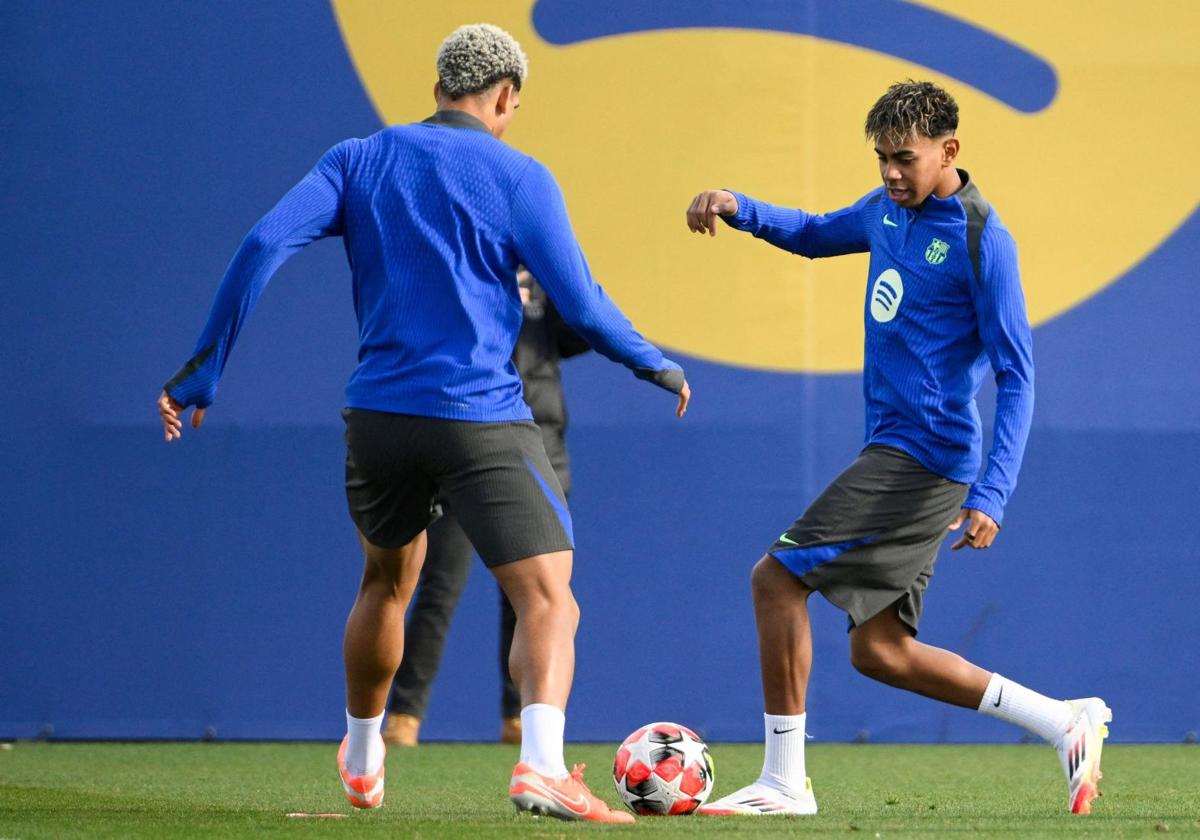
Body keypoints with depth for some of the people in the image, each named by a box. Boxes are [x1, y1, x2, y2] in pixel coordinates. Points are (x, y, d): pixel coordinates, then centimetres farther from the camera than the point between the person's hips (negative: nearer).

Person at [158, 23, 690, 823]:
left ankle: (362, 764, 43)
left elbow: (264, 245, -4)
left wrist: (203, 371, 0)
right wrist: (658, 368, 15)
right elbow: (581, 307, -2)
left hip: (379, 418, 5)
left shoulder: (358, 161, 7)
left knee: (387, 583, 29)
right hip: (482, 420, -5)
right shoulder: (519, 178, -2)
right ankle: (542, 764, -33)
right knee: (548, 601, -8)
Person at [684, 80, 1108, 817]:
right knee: (881, 652, 8)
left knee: (778, 577, -11)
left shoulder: (981, 240, -13)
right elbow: (816, 235, 31)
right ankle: (1065, 723, 12)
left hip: (925, 453, -9)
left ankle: (784, 781, -4)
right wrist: (739, 209, 10)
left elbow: (1016, 375, -14)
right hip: (893, 449, 9)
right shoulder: (888, 209, 11)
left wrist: (992, 495, -22)